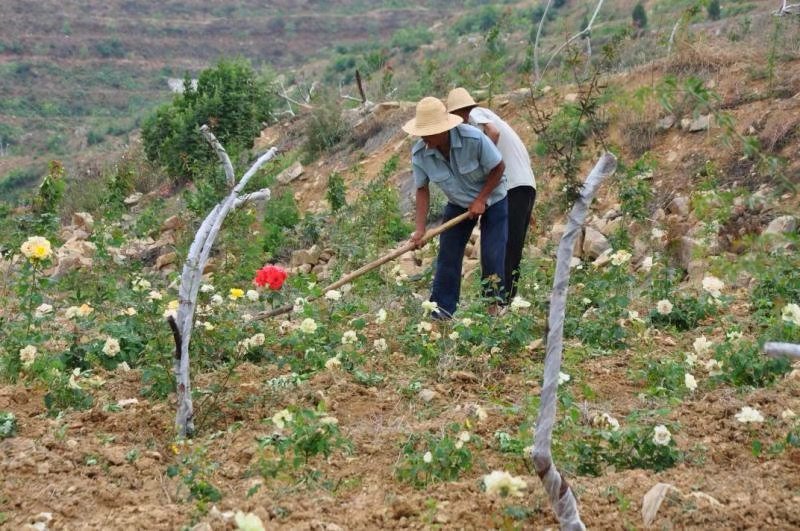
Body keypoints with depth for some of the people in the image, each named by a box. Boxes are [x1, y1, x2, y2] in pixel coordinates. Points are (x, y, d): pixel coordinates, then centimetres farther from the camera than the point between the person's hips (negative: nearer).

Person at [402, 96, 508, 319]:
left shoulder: (474, 139, -33)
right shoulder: (419, 154, -22)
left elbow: (498, 168, -19)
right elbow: (422, 190, -11)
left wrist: (480, 200, -20)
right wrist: (420, 229, -16)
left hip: (492, 199, -3)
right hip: (458, 204, 3)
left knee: (492, 257, -7)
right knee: (447, 256, -2)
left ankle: (494, 306, 9)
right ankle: (441, 311, 4)